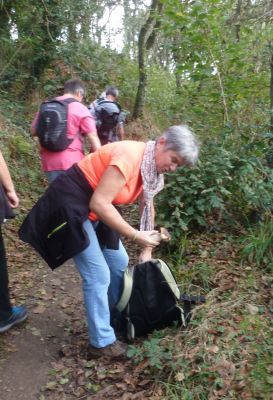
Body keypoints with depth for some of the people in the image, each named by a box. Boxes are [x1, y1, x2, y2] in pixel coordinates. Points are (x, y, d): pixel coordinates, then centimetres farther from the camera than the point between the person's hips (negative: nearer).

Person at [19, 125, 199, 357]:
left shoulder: (154, 167, 1)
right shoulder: (130, 156, -28)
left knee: (120, 264, 15)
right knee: (98, 275, -7)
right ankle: (102, 342, 9)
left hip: (96, 210, 9)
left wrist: (147, 250, 7)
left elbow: (147, 207, 9)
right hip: (71, 204, -9)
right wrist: (135, 236, -25)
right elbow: (99, 203, -31)